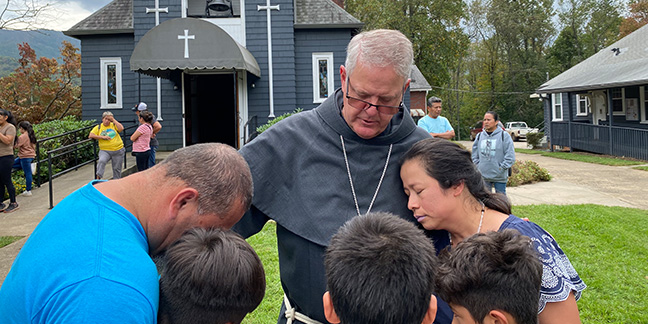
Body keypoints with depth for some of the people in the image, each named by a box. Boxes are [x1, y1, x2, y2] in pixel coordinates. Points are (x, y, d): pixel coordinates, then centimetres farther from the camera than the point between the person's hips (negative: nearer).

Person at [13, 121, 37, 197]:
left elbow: (16, 146, -14)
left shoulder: (22, 137, -16)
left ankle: (28, 191, 2)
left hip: (25, 157, -9)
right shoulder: (31, 135, 10)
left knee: (27, 173, -3)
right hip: (31, 155, 9)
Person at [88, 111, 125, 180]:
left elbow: (121, 128, -12)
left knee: (117, 169, 7)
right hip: (105, 151, -1)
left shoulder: (114, 125, 8)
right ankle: (98, 178, -29)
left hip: (118, 151, 1)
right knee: (101, 161, -31)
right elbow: (90, 135, -3)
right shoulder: (98, 127, 7)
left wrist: (113, 120, -6)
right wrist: (102, 137, -12)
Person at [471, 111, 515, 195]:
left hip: (499, 176, -4)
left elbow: (510, 156, -7)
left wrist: (501, 168, -11)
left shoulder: (504, 135, -5)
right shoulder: (479, 136, 7)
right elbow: (474, 154, 14)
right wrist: (478, 165, 2)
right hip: (483, 176, 4)